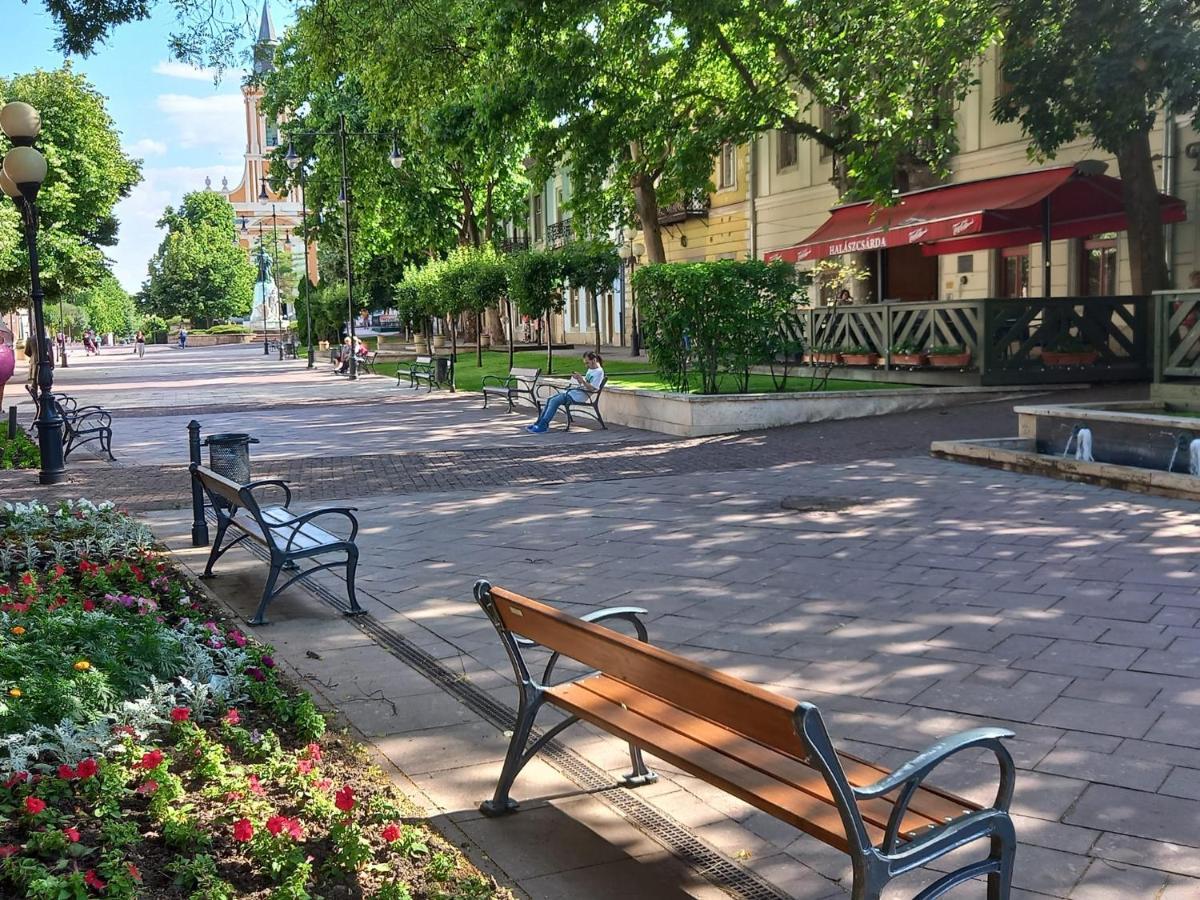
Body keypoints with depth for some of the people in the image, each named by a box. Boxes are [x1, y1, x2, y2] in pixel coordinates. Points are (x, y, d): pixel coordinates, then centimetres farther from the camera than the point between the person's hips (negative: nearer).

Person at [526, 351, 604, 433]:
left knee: (554, 401, -21)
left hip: (579, 395, -10)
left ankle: (543, 426, -20)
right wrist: (578, 378, 5)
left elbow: (592, 389, -17)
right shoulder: (590, 369, 20)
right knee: (550, 400, -3)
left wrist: (581, 379, -23)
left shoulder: (599, 372, -9)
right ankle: (538, 423, -4)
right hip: (573, 391, 10)